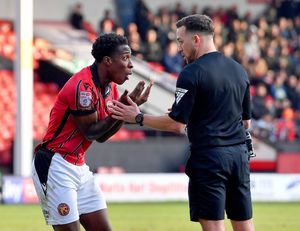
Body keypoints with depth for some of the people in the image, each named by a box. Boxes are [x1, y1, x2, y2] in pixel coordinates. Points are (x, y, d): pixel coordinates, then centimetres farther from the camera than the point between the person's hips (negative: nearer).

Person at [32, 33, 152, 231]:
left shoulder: (110, 87, 8)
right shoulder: (83, 86, -19)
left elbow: (102, 136, 9)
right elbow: (90, 132, -15)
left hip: (79, 168, 9)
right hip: (56, 167, -9)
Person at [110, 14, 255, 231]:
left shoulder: (192, 73, -10)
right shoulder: (239, 70, 11)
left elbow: (176, 124, -11)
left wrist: (139, 118, -1)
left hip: (208, 157, -6)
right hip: (239, 155, 6)